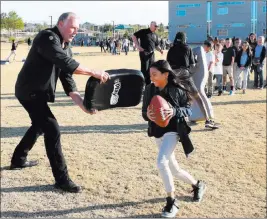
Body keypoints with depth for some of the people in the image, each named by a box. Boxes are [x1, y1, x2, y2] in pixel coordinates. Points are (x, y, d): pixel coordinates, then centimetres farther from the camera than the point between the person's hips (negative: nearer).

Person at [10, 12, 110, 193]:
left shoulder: (66, 47, 8)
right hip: (30, 91, -10)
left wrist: (81, 103, -12)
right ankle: (61, 179, -8)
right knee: (52, 130, -14)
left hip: (38, 92, 10)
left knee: (39, 126, 26)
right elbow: (65, 63, -34)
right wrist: (94, 73, -36)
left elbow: (67, 78, 0)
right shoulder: (47, 37, -19)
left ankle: (18, 160, 45)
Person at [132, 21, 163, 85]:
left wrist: (160, 50, 1)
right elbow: (134, 36, -5)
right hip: (144, 53, -7)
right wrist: (138, 46, -13)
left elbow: (156, 45, 22)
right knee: (144, 69, -8)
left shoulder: (155, 35, 15)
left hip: (151, 54, 7)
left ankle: (148, 84, 18)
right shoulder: (144, 32, -4)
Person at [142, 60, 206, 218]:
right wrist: (147, 115, -20)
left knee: (161, 162, -25)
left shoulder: (178, 90, -14)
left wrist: (174, 112, -25)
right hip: (157, 132, 6)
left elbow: (188, 109, -6)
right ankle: (197, 185, 42)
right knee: (174, 170, 14)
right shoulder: (150, 89, -3)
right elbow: (144, 111, 4)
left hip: (172, 130, -6)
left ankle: (172, 202, -9)